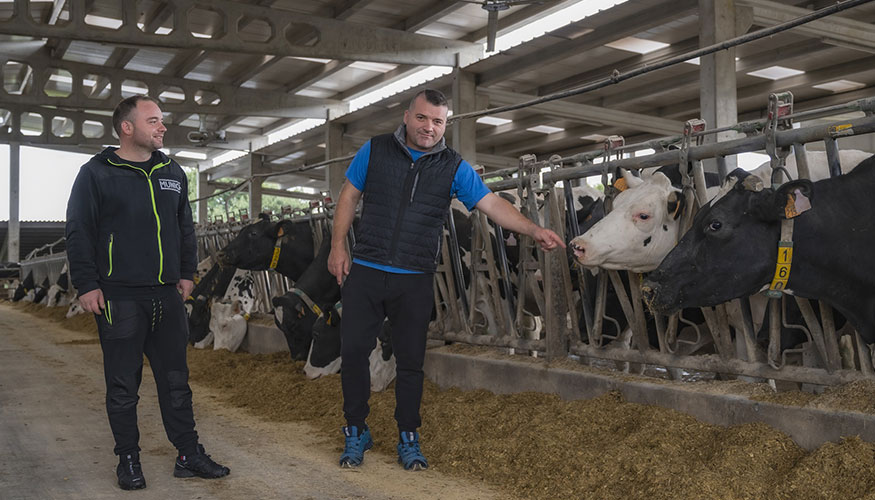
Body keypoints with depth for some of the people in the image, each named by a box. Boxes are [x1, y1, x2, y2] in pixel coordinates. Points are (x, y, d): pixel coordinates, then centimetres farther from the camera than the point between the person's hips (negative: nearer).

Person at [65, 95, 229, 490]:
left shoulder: (173, 173, 13)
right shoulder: (97, 173, -2)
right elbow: (78, 233, -4)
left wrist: (186, 273, 15)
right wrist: (87, 285, -9)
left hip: (167, 296, 5)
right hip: (119, 298, -4)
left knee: (176, 380, 9)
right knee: (123, 386, 4)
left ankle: (189, 455, 17)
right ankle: (128, 459, 18)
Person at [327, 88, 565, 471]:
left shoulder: (454, 168, 2)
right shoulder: (374, 150, 3)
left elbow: (492, 203, -5)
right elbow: (349, 197, 9)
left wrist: (533, 230, -18)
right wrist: (338, 246, 2)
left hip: (415, 281, 0)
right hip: (365, 272, 0)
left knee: (410, 360, 6)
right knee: (353, 350, 1)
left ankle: (408, 439, 22)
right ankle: (356, 433, 20)